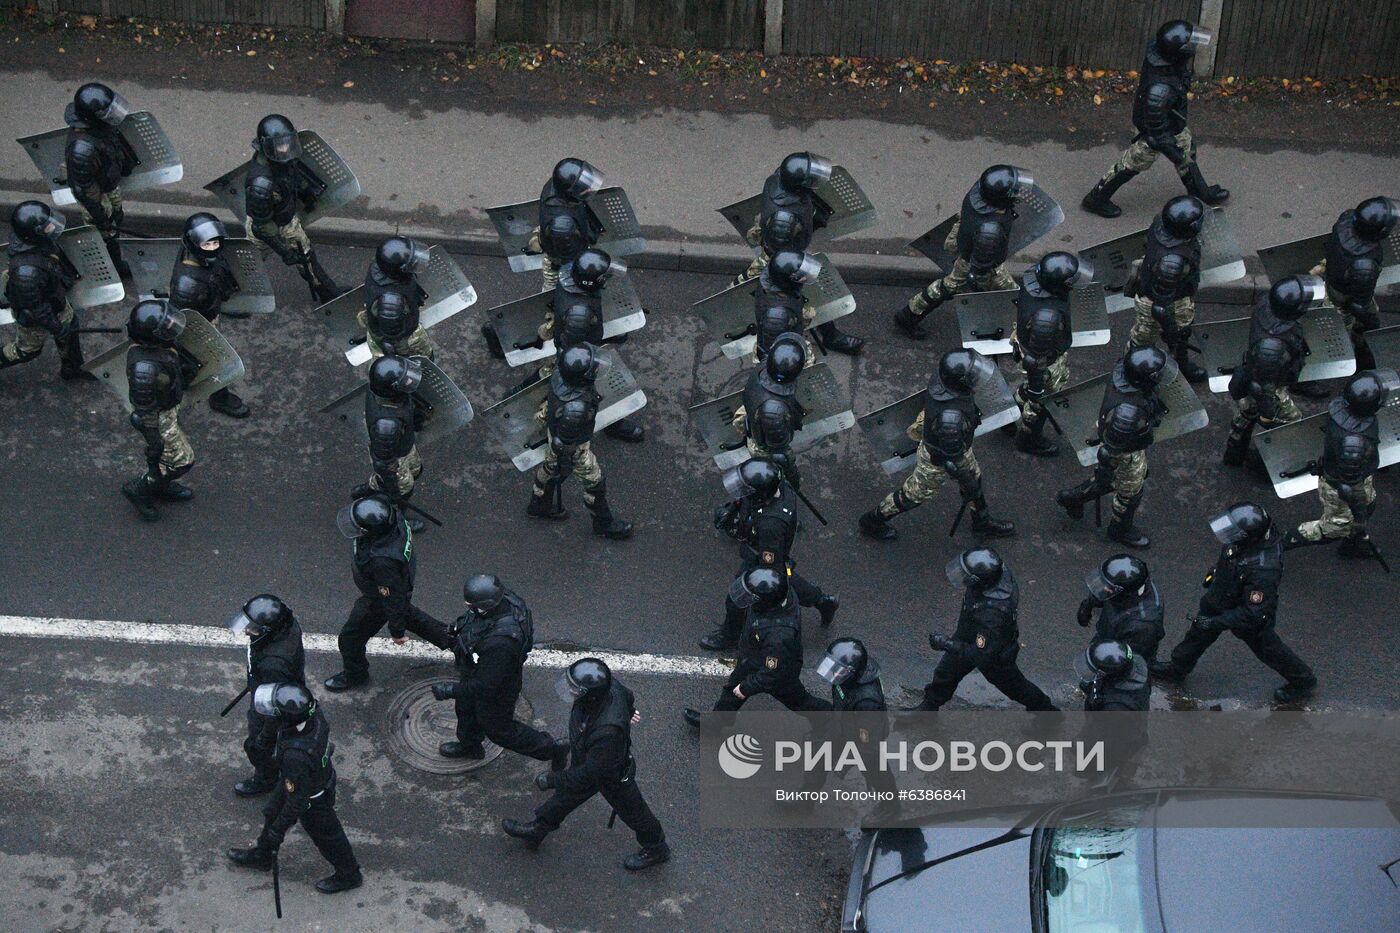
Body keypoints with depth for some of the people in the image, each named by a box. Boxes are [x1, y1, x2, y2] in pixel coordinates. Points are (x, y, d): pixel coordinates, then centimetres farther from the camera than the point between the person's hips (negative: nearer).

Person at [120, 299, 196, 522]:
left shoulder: (158, 342, -19)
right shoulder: (144, 366, -42)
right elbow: (145, 409, -30)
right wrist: (154, 441, -19)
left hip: (170, 406, 8)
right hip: (158, 417, -8)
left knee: (170, 450, 28)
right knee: (181, 459, 9)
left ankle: (161, 485, 52)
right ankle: (139, 489, 25)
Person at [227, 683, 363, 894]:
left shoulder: (296, 755, -47)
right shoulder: (314, 715, -27)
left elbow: (297, 798, -32)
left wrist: (278, 829, -16)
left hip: (313, 800, -7)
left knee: (325, 835, 21)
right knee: (272, 813, 29)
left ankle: (348, 875, 47)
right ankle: (262, 856, 55)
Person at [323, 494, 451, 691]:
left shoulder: (382, 562, -48)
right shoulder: (391, 513, -29)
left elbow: (393, 597, -31)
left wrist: (397, 631, -15)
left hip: (378, 601, -7)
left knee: (350, 638, 18)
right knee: (407, 615, 35)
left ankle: (355, 675, 46)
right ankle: (448, 638, 53)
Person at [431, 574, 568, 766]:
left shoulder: (500, 642, -48)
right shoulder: (502, 599, -24)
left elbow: (487, 685, -36)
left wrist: (451, 691, -27)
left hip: (497, 691, -8)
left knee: (499, 729, 19)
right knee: (466, 708, 32)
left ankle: (552, 749, 37)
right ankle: (469, 745, 62)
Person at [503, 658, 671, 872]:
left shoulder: (607, 732, -49)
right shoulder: (609, 686, -29)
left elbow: (590, 774, -35)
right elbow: (628, 697, -4)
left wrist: (553, 779, -24)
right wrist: (628, 712, 19)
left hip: (613, 776, -7)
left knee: (631, 810, 21)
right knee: (566, 795, 28)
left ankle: (656, 849, 48)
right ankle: (537, 829, 52)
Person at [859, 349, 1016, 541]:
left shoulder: (942, 376, -27)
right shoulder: (949, 417, -50)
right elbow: (951, 455, -32)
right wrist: (965, 479, -16)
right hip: (937, 459, -7)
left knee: (974, 479, 28)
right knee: (915, 494, 20)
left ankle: (983, 523, 54)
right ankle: (873, 521, 43)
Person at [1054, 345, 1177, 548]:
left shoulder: (1123, 369, -26)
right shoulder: (1127, 411, -47)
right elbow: (1111, 444, -29)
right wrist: (1104, 468, -12)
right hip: (1126, 455, -7)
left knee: (1114, 481, 33)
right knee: (1130, 493, 23)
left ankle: (1072, 497, 50)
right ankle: (1120, 530, 52)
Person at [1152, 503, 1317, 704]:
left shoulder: (1262, 572, -46)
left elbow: (1253, 614, -34)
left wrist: (1216, 623, -28)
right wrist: (1215, 572, 14)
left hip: (1252, 615, -7)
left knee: (1265, 648, 20)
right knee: (1200, 630, 26)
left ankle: (1302, 681, 46)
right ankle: (1178, 667, 53)